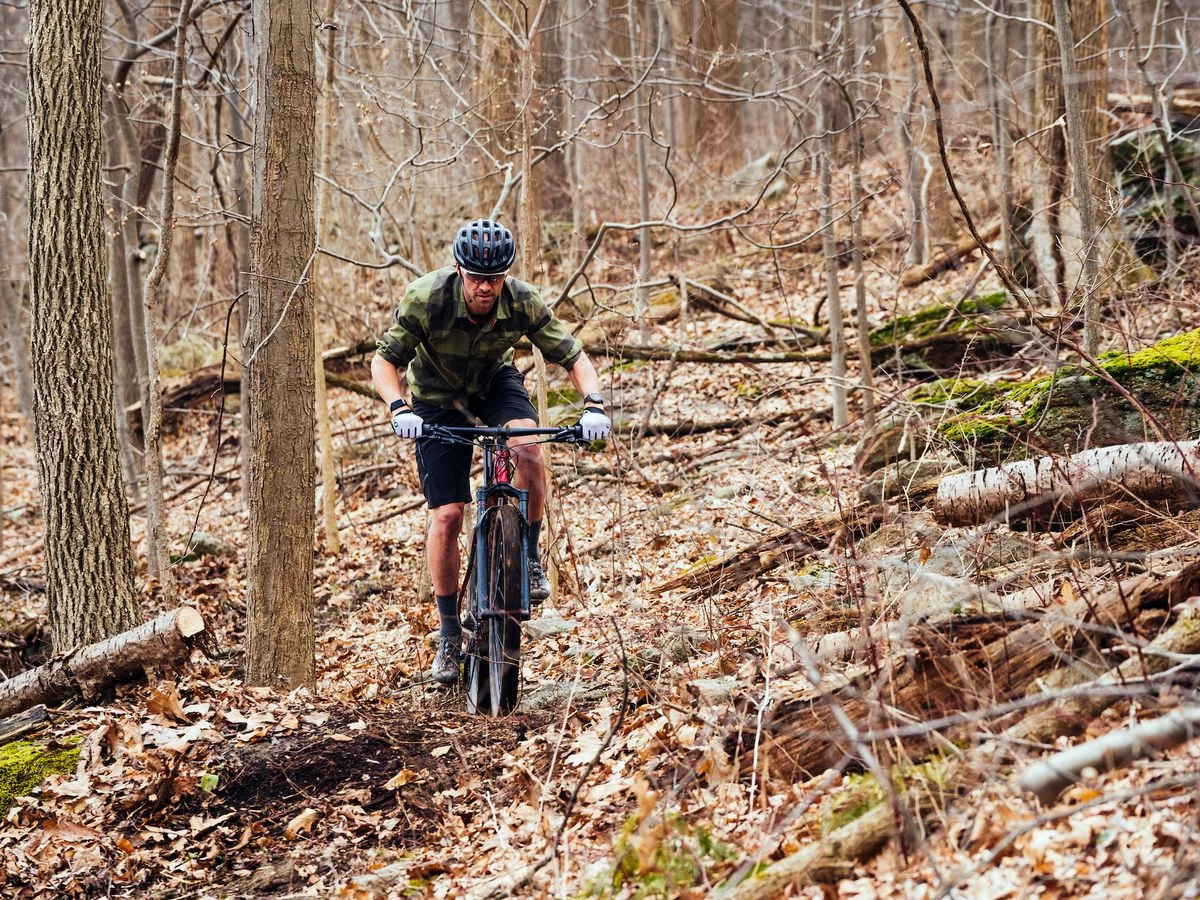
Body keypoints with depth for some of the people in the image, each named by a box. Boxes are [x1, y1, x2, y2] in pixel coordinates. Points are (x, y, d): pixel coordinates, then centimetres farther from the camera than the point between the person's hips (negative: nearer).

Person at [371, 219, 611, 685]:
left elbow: (573, 356, -20)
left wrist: (594, 403, -38)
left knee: (528, 448, -32)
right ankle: (449, 636, 5)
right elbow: (384, 360, -25)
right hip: (437, 398, -1)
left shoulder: (523, 303, -26)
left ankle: (529, 559, -11)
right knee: (446, 515, -9)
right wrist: (398, 408, -44)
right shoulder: (425, 298, -31)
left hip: (495, 384, 1)